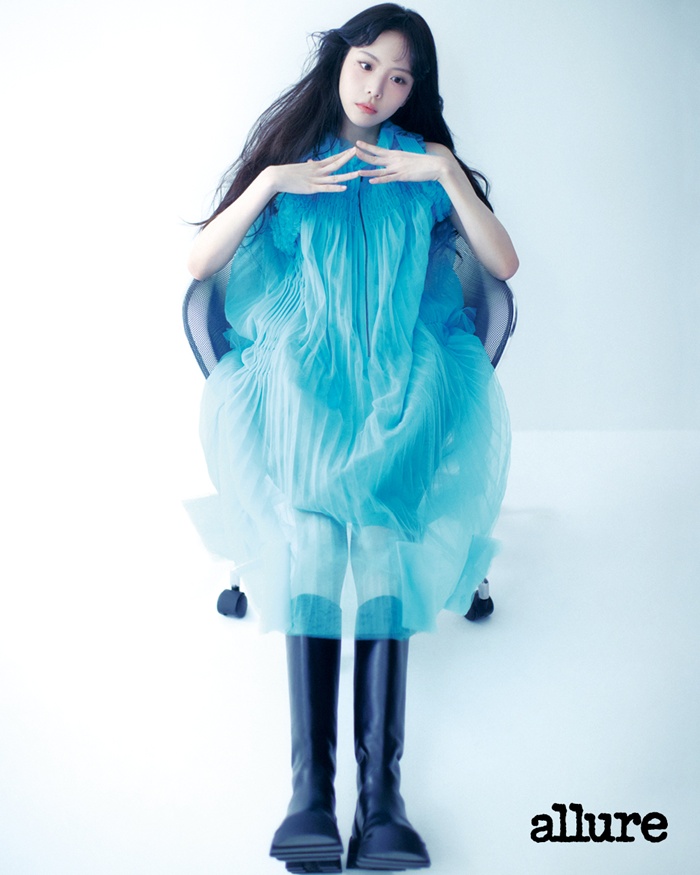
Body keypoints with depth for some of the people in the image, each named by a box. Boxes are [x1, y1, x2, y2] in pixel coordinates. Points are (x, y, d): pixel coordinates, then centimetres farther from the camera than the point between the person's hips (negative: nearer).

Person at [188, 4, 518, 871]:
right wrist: (273, 183, 0)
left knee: (379, 526, -33)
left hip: (403, 378, 0)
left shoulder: (425, 163, 21)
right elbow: (199, 263, 10)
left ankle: (380, 790, -39)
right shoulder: (288, 156, 20)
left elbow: (504, 263, 9)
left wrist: (446, 175, 1)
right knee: (310, 530, -33)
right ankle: (309, 789, -39)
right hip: (301, 374, 0)